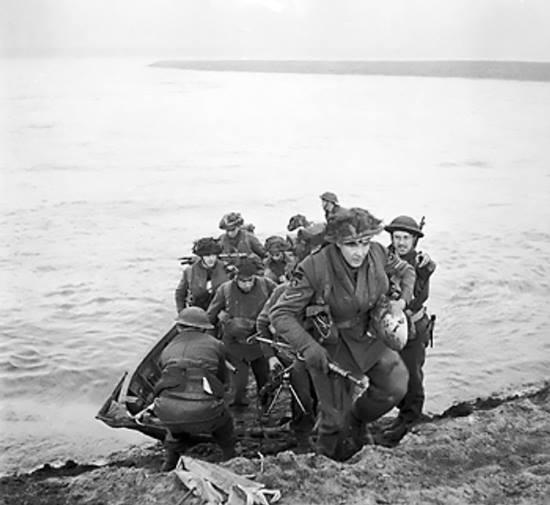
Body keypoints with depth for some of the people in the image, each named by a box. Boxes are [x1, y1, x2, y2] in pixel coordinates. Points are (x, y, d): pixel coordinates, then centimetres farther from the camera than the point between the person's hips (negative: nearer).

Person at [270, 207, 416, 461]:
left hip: (368, 336, 5)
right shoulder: (314, 268, -29)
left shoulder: (378, 254, -15)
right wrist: (308, 347, -32)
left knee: (396, 387, -7)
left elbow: (406, 270, 9)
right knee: (335, 416, 4)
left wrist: (402, 300, -7)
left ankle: (357, 417, 25)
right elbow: (280, 314, -23)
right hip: (330, 346, -4)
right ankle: (324, 460, 36)